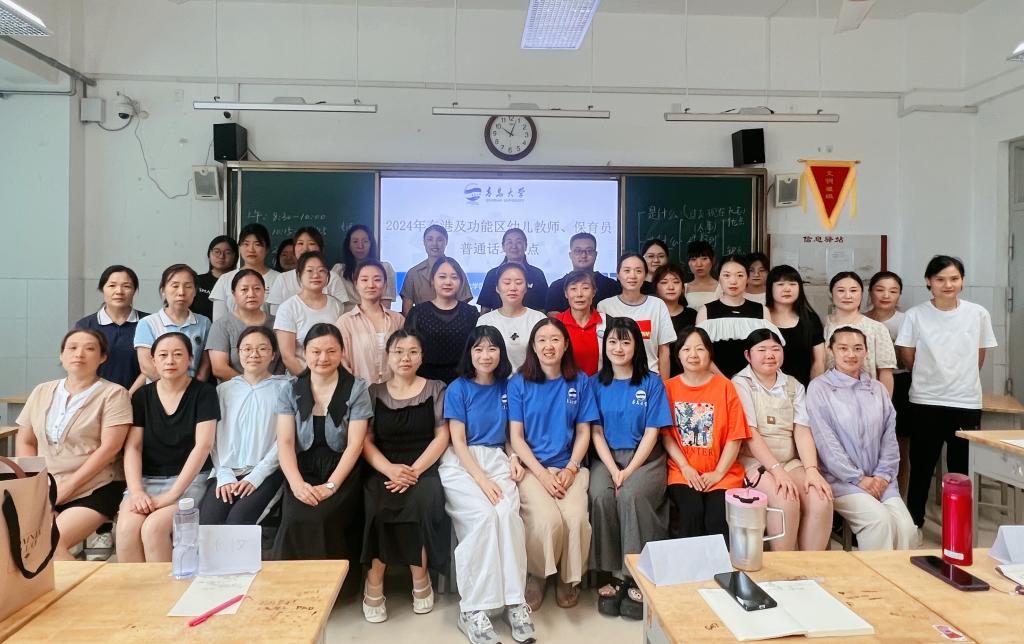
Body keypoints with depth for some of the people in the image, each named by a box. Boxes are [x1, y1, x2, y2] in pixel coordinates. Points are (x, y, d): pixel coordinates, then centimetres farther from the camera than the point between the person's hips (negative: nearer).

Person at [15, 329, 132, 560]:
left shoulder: (113, 394, -4)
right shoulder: (42, 392, 14)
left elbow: (109, 448, -11)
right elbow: (24, 442, 15)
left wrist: (68, 487, -14)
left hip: (92, 491, -5)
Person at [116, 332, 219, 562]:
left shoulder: (203, 393, -3)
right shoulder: (142, 396, 9)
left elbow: (203, 445, -12)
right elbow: (133, 447, 3)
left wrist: (172, 494, -18)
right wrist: (136, 491, -13)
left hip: (188, 479, -3)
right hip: (146, 478, 3)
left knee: (154, 527, -28)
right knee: (126, 527, -25)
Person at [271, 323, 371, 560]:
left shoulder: (357, 389, 0)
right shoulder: (292, 391, 8)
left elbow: (355, 444, -6)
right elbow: (285, 443, -1)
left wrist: (330, 485, -18)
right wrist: (297, 483, -19)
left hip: (342, 473, -2)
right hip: (303, 472, 2)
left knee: (319, 519, -27)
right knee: (295, 520, -25)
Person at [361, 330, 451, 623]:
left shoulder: (435, 389, 9)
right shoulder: (374, 393, 12)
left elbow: (442, 437, 2)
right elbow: (365, 441, 5)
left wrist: (415, 470, -12)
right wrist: (390, 469, -14)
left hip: (424, 468, -1)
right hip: (384, 469, 1)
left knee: (420, 500, -32)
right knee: (375, 505, -30)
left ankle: (420, 580, -10)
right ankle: (374, 586, -11)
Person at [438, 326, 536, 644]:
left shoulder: (507, 387, 13)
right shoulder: (458, 389, 2)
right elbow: (458, 442, -4)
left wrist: (514, 459, -1)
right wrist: (482, 479, -16)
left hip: (497, 460, 3)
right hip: (461, 464, -3)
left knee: (507, 514, -28)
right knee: (485, 515, -30)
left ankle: (514, 601, -18)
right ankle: (472, 608, -21)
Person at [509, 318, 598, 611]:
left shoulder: (580, 382, 8)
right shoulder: (519, 384, 2)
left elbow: (583, 433, 8)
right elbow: (516, 437, 0)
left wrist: (570, 470, -8)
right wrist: (542, 474, -12)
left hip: (569, 466, 2)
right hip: (531, 467, -1)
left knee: (576, 517, -27)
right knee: (548, 520, -28)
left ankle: (569, 579, 4)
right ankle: (536, 576, 3)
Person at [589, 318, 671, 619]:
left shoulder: (652, 383, 2)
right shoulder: (596, 383, 8)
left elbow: (652, 433, -3)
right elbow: (596, 432, 3)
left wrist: (628, 472, -14)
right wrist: (613, 470, -12)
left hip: (645, 458, -2)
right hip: (606, 457, 2)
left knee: (631, 495, -31)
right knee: (600, 496, -28)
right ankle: (615, 573, -14)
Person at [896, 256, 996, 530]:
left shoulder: (978, 314, -1)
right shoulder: (916, 315, -5)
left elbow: (979, 358, 11)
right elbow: (908, 358, 3)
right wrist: (930, 379, 10)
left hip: (967, 402, 1)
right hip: (926, 402, -1)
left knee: (962, 470, 8)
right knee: (921, 468, 7)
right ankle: (914, 525, 21)